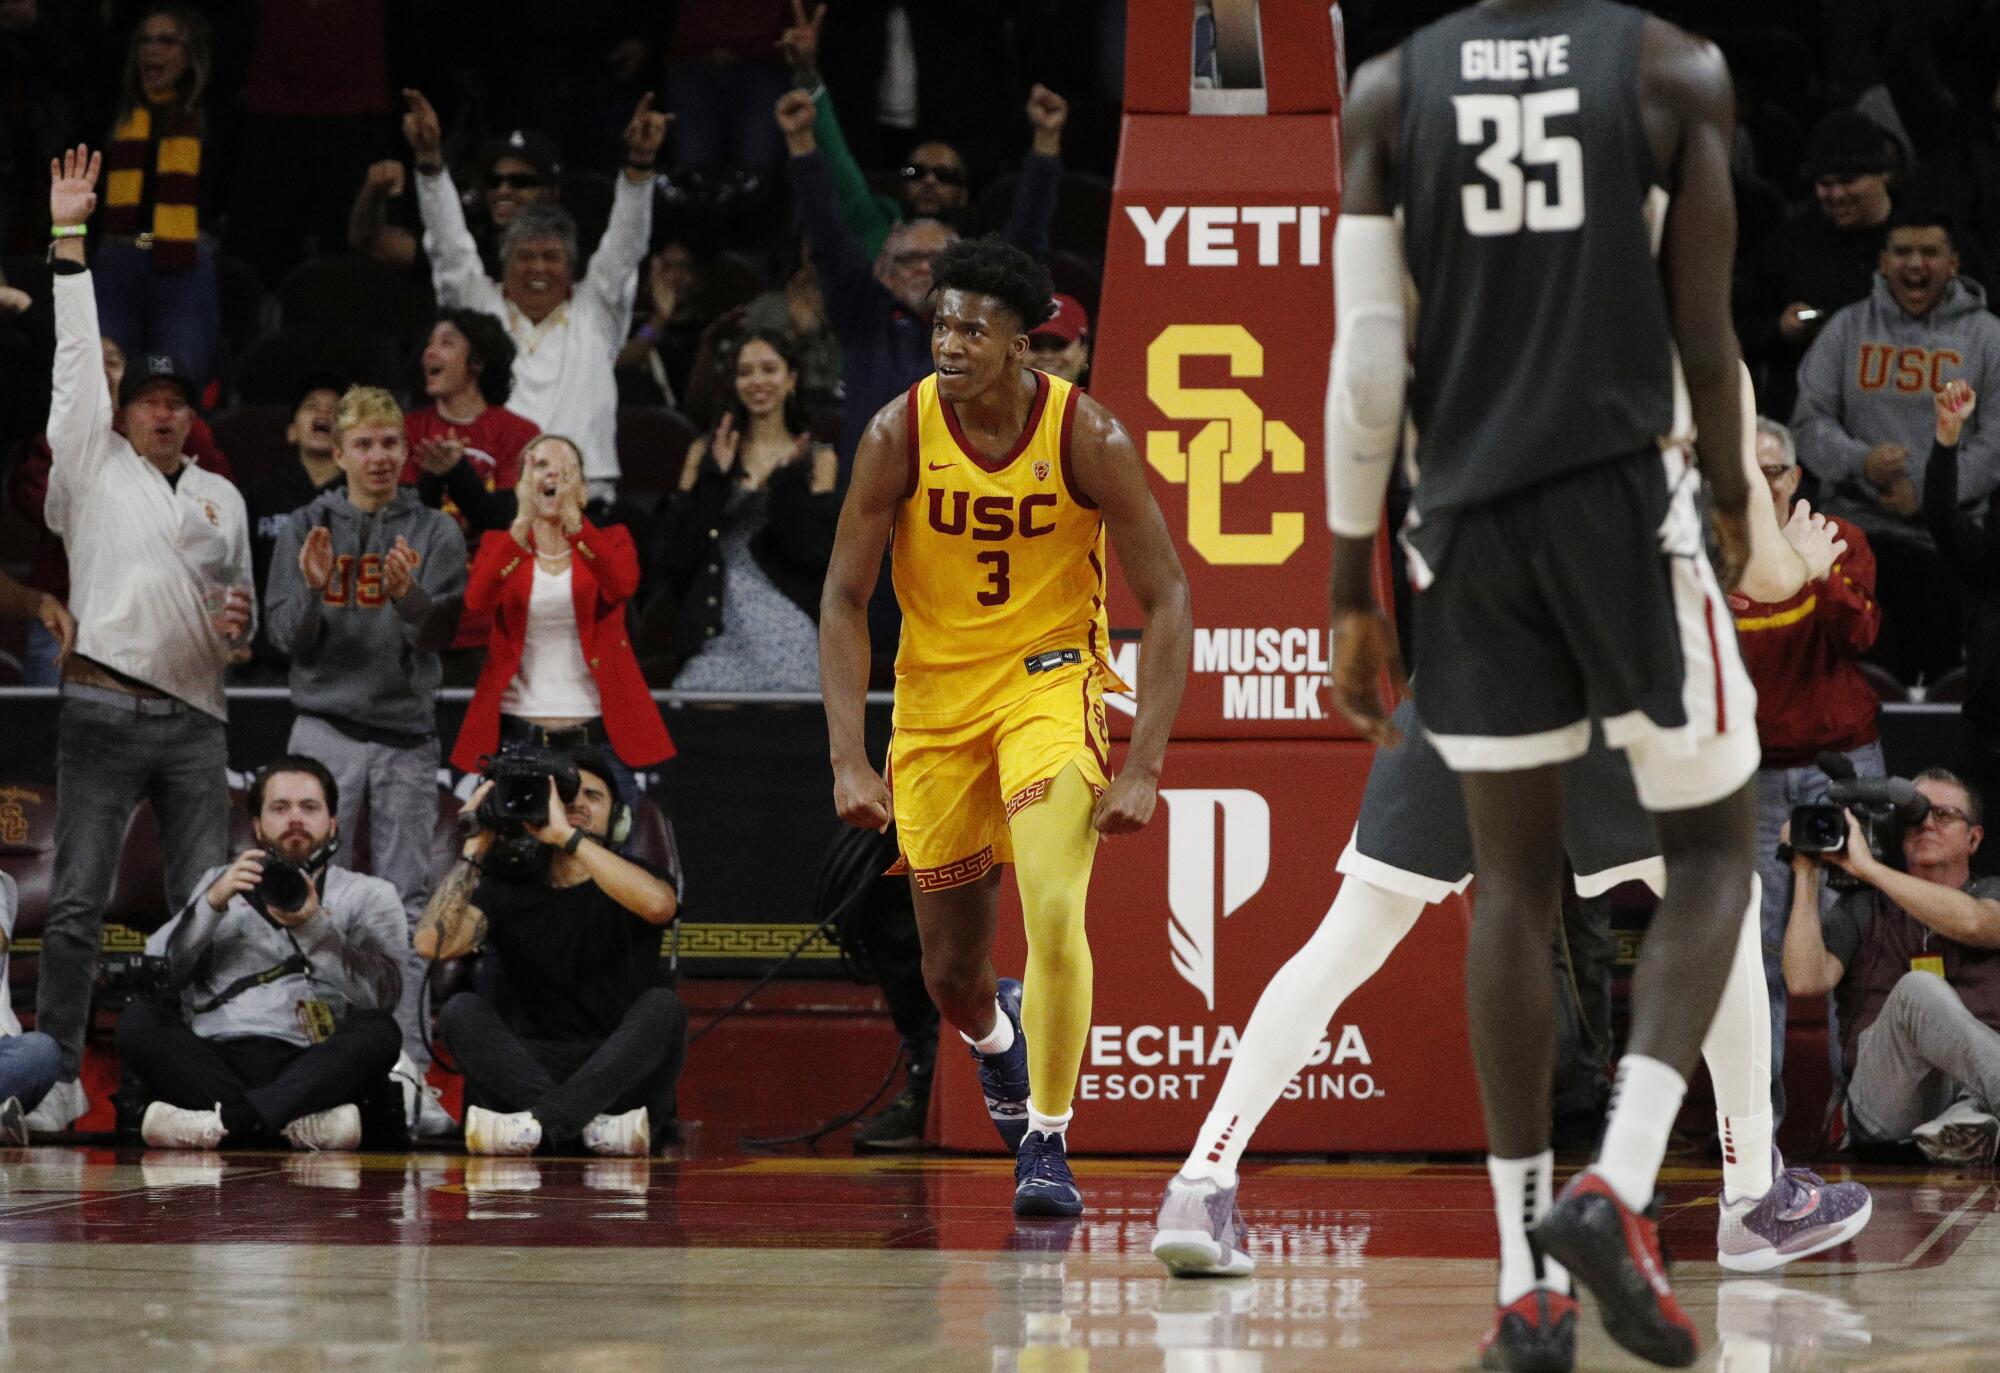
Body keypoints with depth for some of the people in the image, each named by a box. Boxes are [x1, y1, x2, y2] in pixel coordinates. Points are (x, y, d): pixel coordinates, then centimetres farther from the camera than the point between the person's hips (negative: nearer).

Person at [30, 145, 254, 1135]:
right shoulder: (94, 464, 8)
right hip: (106, 708, -4)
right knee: (77, 901, -6)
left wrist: (239, 627, 1)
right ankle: (60, 1076, -3)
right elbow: (77, 354, 4)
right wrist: (69, 238, 1)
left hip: (195, 716, 4)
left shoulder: (223, 497, 19)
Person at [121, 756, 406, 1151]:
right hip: (213, 1066, 2)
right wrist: (212, 904, -6)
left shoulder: (369, 895, 18)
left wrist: (313, 926, -15)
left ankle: (223, 1119, -42)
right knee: (138, 1018, -25)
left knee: (377, 1033, -30)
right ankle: (299, 1122, -38)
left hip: (310, 1071, -1)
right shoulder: (221, 884, 24)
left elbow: (381, 993, -2)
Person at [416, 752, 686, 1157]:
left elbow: (658, 904, -20)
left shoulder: (630, 881, 8)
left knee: (661, 1006, -28)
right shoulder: (507, 891, 13)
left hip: (621, 1078, -1)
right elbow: (432, 943, -6)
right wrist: (474, 849, -4)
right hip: (530, 1073, 2)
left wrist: (568, 836, -20)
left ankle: (540, 1123, -45)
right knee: (461, 1010, -23)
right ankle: (595, 1126, -42)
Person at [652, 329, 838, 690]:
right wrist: (715, 477, -6)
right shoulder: (706, 452, 13)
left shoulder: (816, 458, 11)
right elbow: (673, 549, 3)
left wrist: (787, 481, -10)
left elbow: (818, 549, -2)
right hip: (718, 624, 1)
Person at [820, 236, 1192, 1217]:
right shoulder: (899, 434, -14)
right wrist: (848, 759, -16)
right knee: (951, 971, 11)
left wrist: (1144, 768, -19)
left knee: (1054, 914, -26)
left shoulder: (1087, 438, -17)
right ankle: (997, 1036, 49)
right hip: (936, 694, 2)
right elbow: (844, 599, -7)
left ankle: (1046, 1143, -10)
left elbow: (1166, 601, -12)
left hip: (1050, 679, -2)